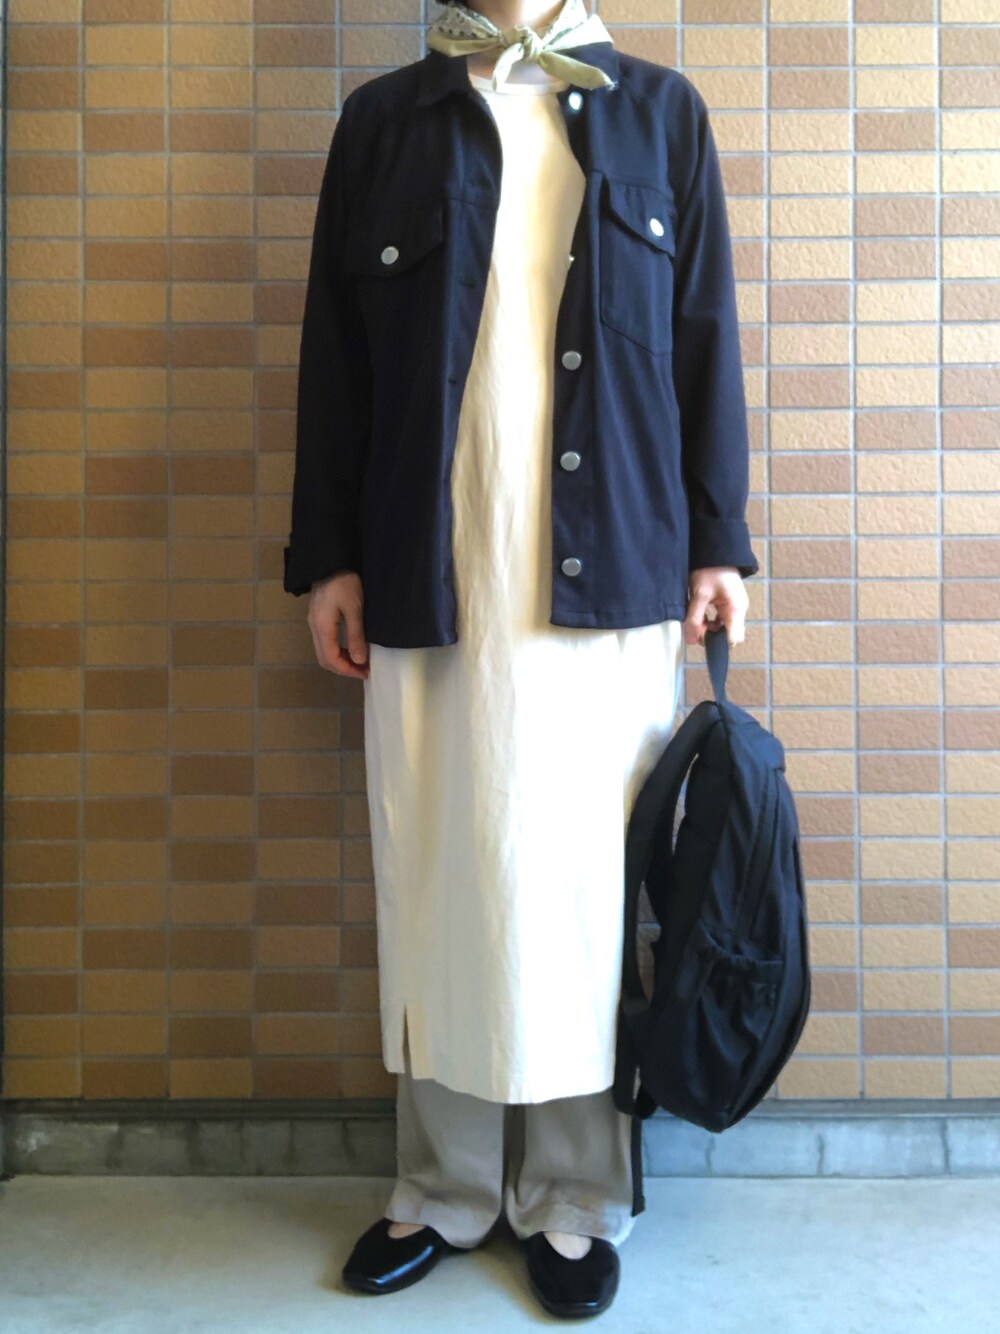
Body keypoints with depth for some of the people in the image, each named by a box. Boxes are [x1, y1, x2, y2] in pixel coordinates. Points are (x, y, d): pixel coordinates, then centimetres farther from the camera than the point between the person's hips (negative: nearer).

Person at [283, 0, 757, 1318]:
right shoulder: (383, 116, 14)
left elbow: (708, 344, 9)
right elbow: (332, 354, 9)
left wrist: (718, 543, 3)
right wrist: (329, 557, 2)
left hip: (611, 572, 0)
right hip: (430, 576, 1)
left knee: (586, 874, 3)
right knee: (438, 870, 5)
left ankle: (578, 1199, 20)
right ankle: (444, 1189, 23)